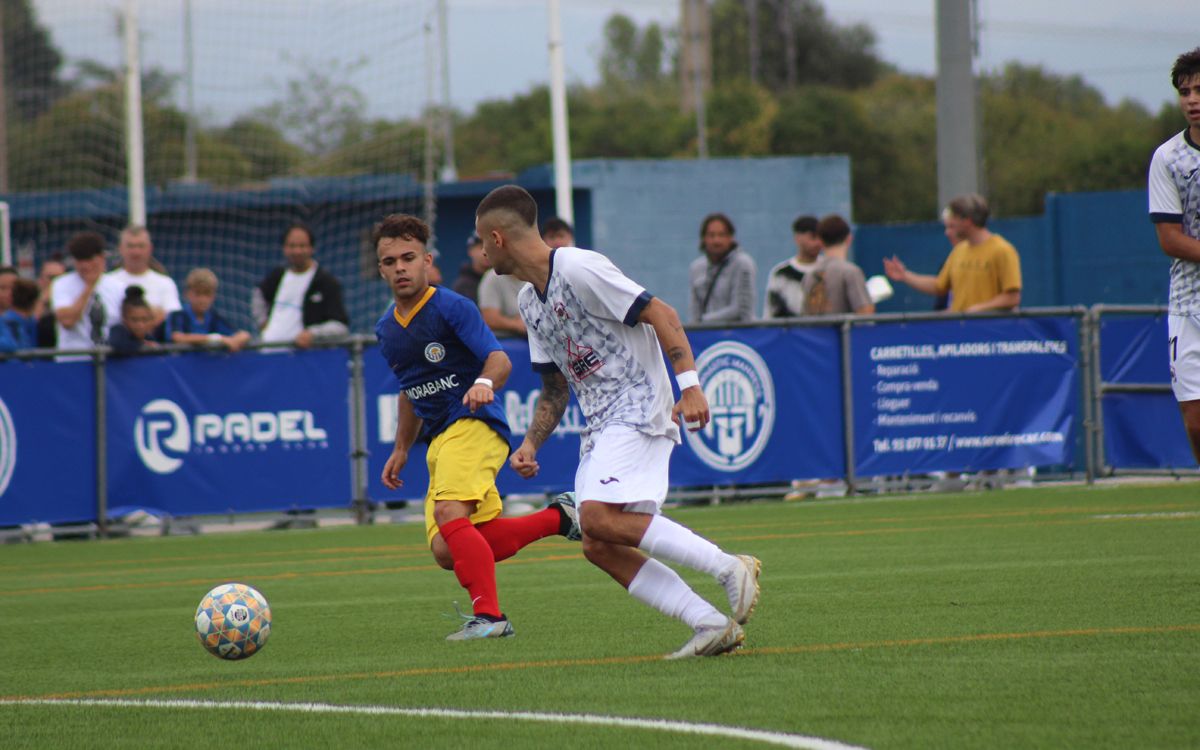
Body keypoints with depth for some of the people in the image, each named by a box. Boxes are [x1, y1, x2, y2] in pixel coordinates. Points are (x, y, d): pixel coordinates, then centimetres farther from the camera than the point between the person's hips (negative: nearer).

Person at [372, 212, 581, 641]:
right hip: (439, 440, 8)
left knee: (449, 514, -30)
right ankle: (557, 518, 14)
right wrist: (401, 450, 30)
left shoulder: (452, 308, -8)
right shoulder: (386, 330, 15)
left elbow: (499, 360, -17)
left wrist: (484, 383, -38)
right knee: (448, 552, -1)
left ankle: (489, 615, -29)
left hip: (474, 424, -8)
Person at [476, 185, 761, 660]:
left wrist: (689, 384, -24)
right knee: (599, 547, -4)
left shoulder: (578, 269, -11)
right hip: (600, 427, 9)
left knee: (599, 517, -27)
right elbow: (555, 388, 24)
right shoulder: (530, 301, 17)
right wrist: (531, 445, 10)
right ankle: (713, 625, -7)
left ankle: (729, 568, -22)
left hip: (639, 409, -9)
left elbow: (661, 314, -15)